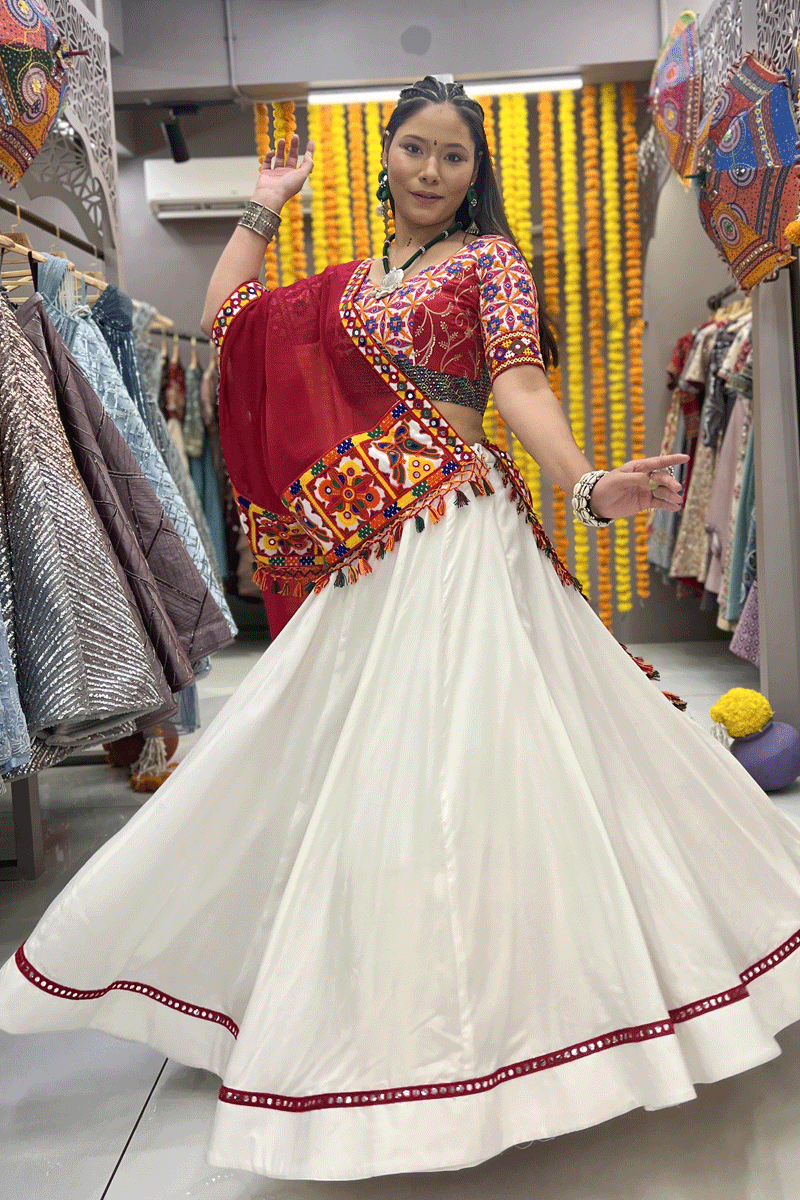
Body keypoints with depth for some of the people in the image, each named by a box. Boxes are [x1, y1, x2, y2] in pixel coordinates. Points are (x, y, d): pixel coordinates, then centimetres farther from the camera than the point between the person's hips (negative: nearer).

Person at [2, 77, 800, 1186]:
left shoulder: (490, 257, 5)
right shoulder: (351, 281, 21)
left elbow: (520, 383, -8)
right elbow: (226, 316, 23)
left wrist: (589, 484, -25)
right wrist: (267, 208, 26)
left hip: (455, 528, -6)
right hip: (360, 545, 6)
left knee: (445, 751, -11)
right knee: (345, 758, 11)